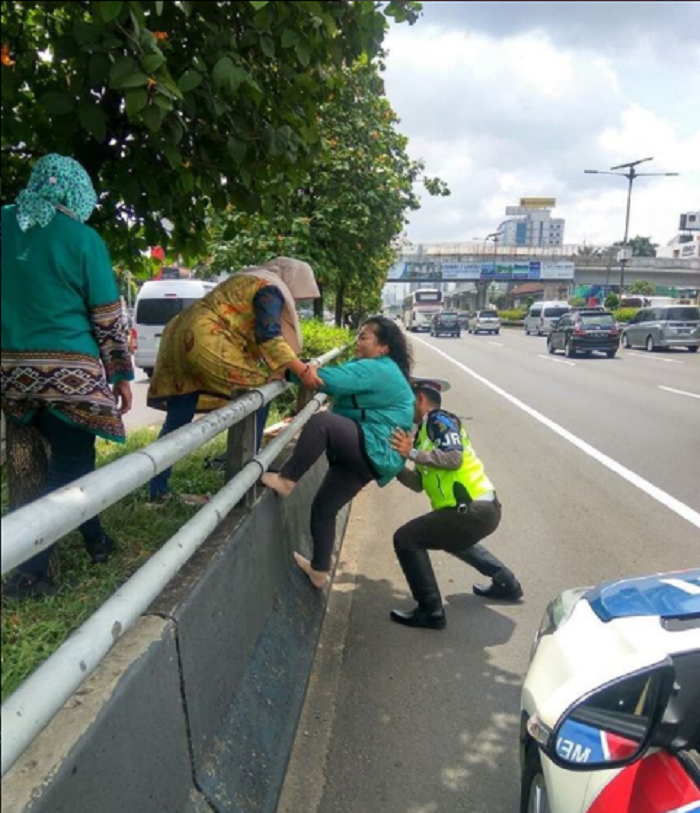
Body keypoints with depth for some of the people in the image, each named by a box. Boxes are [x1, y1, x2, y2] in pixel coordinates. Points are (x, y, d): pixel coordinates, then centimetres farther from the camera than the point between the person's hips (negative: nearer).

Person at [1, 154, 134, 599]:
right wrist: (122, 374, 2)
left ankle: (96, 539, 32)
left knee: (72, 456, 19)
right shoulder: (82, 238, -7)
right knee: (68, 466, 5)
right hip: (69, 370, -6)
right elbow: (108, 317, -5)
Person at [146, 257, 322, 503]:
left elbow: (251, 334, 32)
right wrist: (302, 370, -14)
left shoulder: (249, 279, 28)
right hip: (207, 344, -10)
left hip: (184, 338, 10)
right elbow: (269, 337, -14)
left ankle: (157, 490, 13)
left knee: (176, 421, 11)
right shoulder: (270, 289, -1)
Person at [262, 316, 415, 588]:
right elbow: (339, 381, 13)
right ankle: (319, 571, 24)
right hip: (363, 454, 10)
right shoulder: (380, 370, 18)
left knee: (322, 421, -30)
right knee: (323, 508, 12)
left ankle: (285, 480, -21)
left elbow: (329, 379, -25)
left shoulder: (376, 369, -14)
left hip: (376, 451, -10)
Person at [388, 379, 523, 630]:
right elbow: (419, 483, 17)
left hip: (474, 510, -11)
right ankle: (506, 584, 42)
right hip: (484, 508, 11)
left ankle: (430, 612, -2)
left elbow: (455, 458, -21)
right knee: (452, 539, 38)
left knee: (406, 539, -7)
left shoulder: (439, 420, -5)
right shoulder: (427, 429, 22)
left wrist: (413, 453, -20)